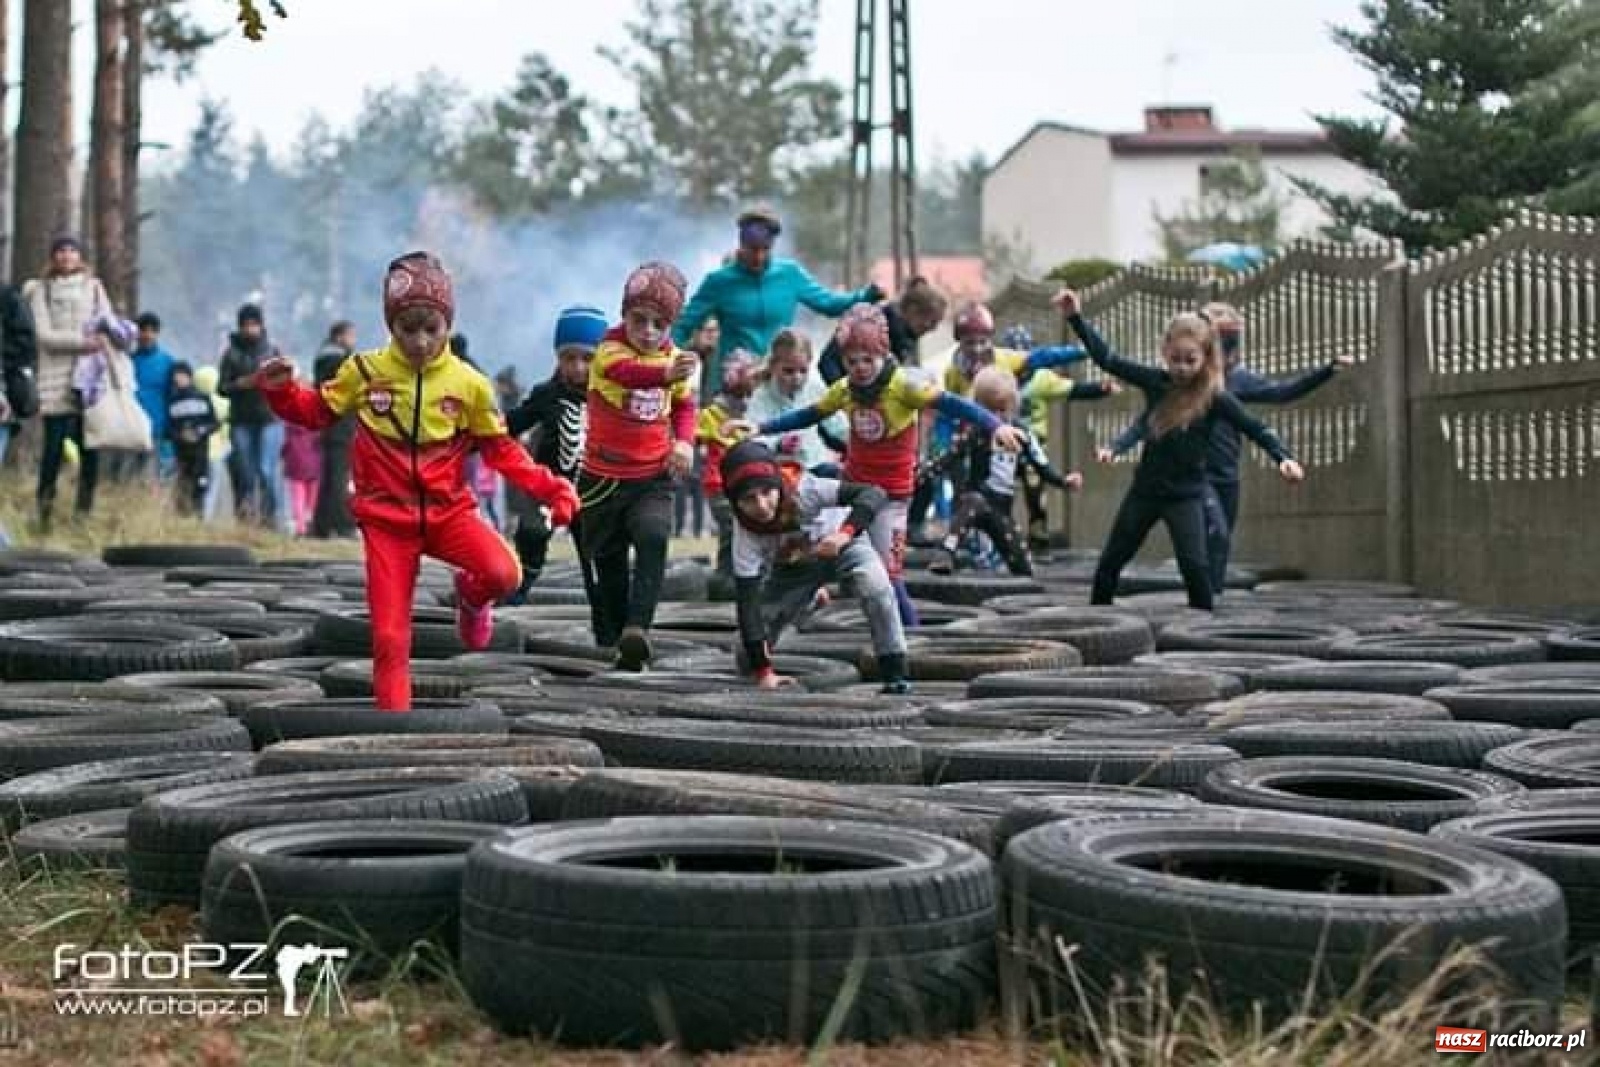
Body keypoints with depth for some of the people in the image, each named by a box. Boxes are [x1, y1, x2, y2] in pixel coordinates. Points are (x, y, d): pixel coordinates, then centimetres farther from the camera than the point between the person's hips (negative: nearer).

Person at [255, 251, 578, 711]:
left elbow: (501, 449, 4)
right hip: (385, 517, 0)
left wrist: (549, 487, -6)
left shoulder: (468, 383, -4)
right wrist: (281, 391, -10)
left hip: (447, 509, 0)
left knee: (504, 573, -27)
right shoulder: (364, 370, -4)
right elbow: (317, 412, 9)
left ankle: (470, 596, 10)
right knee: (390, 636, -3)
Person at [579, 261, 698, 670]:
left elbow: (684, 406, 18)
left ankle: (636, 628, -32)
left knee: (654, 539, -25)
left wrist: (685, 441, -4)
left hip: (653, 479, 2)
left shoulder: (675, 358, 1)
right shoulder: (609, 349, -14)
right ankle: (613, 638, 27)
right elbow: (628, 372, -38)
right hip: (603, 477, -2)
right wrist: (666, 373, -60)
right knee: (607, 562, 10)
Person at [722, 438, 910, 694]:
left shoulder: (803, 488, -39)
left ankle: (895, 675, -19)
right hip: (792, 566, 2)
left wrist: (845, 533, -61)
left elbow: (875, 494, -44)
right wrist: (763, 671, -36)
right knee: (748, 660, 0)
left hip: (842, 540, -2)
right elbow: (747, 602, -32)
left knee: (877, 589, -35)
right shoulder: (745, 532, -33)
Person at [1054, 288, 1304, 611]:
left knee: (1194, 565, -18)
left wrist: (1284, 457, -31)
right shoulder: (1154, 381, -4)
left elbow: (1255, 428, -15)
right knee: (1110, 562, 12)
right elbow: (1107, 358, -1)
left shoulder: (1214, 397, -13)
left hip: (1186, 495, -4)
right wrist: (1076, 318, -8)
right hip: (1145, 489, 4)